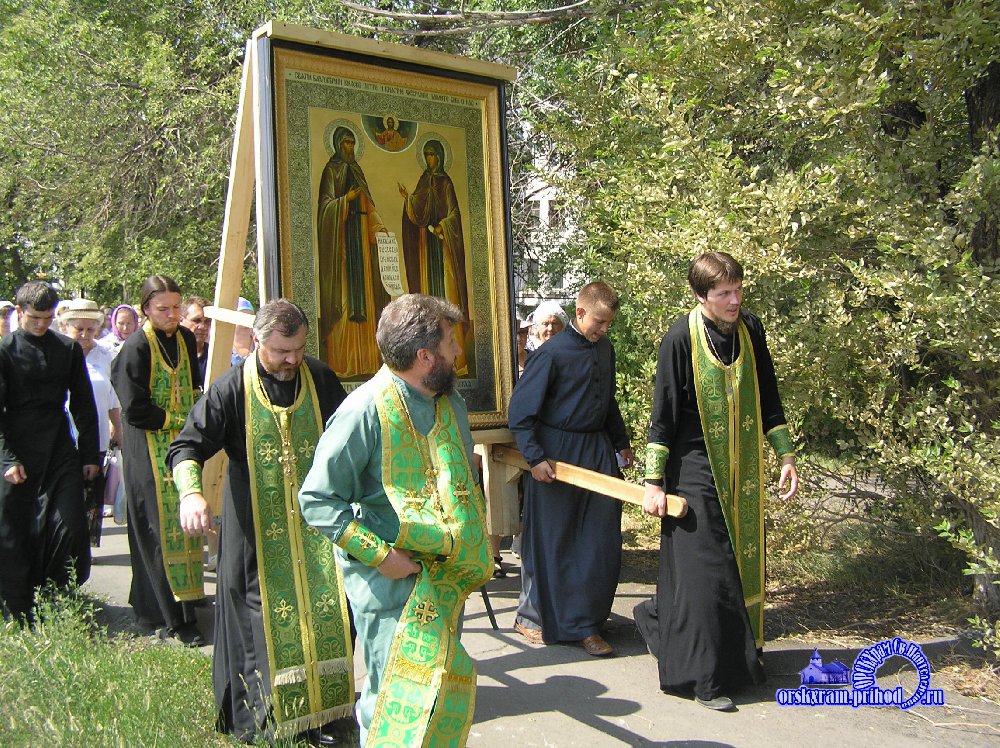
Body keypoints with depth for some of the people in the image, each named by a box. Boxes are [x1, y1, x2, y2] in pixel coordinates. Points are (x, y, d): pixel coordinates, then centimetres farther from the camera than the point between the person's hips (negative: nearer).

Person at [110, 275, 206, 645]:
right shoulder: (136, 348, -15)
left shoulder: (186, 339, 5)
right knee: (163, 528, -5)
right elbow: (135, 410, -16)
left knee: (183, 524, 11)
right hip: (149, 451, -7)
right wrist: (177, 419, -10)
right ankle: (176, 618, 1)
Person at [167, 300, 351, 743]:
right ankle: (260, 715, 16)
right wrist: (190, 492, -31)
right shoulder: (232, 389, -10)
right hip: (257, 528, -3)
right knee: (263, 618, 2)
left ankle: (325, 702, 24)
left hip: (316, 523, 3)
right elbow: (187, 447, -13)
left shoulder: (320, 379, 0)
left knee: (323, 611, 9)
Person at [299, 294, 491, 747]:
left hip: (445, 581, 8)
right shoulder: (366, 410, -18)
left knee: (446, 691, 16)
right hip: (391, 581, -7)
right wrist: (378, 554, -21)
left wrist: (469, 548, 12)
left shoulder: (451, 403, 7)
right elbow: (318, 500, -17)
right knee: (398, 699, -3)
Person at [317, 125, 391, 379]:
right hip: (340, 233, -6)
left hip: (360, 233, 7)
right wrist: (346, 199, -22)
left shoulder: (356, 170, 19)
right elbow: (326, 204, -8)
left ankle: (363, 358, 3)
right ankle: (341, 361, -10)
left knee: (362, 289, 2)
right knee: (343, 287, -10)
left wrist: (379, 226, 4)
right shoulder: (331, 170, 1)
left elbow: (368, 203, 17)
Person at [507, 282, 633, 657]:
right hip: (557, 453, -6)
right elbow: (520, 411, -14)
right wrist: (535, 457, -19)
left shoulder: (604, 348, 7)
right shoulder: (552, 353, -14)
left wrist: (621, 442, 23)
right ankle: (532, 618, 25)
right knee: (550, 541, 6)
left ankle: (585, 623, 19)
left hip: (598, 450, 6)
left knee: (602, 541, 6)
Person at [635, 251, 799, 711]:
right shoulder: (681, 339, -14)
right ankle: (702, 674, 9)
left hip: (742, 471, 5)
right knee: (702, 571, -3)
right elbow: (663, 413, -11)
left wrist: (785, 455, 10)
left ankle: (738, 654, 33)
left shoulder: (750, 330, 1)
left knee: (742, 562, 13)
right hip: (696, 471, -5)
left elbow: (767, 397, 11)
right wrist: (654, 482, -12)